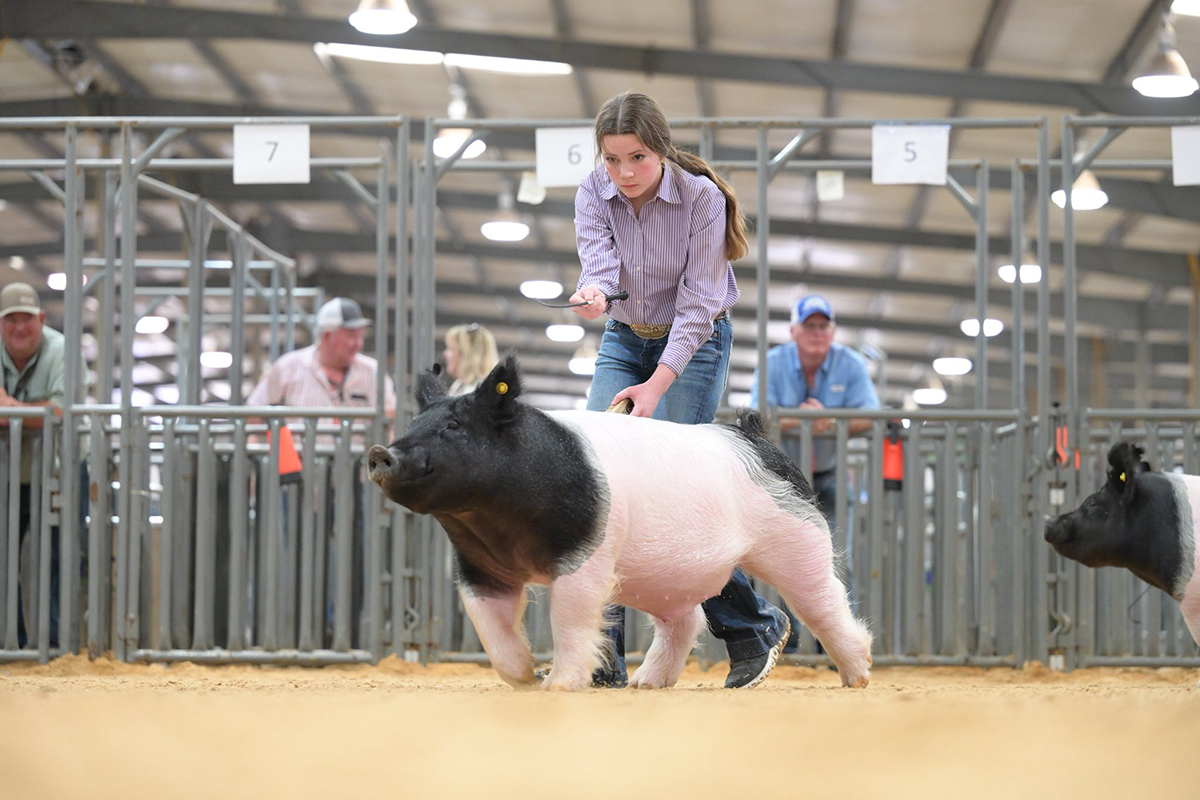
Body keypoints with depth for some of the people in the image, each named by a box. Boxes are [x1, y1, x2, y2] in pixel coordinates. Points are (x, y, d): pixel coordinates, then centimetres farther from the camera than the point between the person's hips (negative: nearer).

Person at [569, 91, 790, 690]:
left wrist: (658, 383, -32)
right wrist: (593, 293, -51)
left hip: (694, 344, -4)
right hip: (624, 340, 4)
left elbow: (697, 302, -23)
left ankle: (754, 628, 1)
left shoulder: (702, 199, -22)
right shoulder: (594, 193, -11)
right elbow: (599, 258, -26)